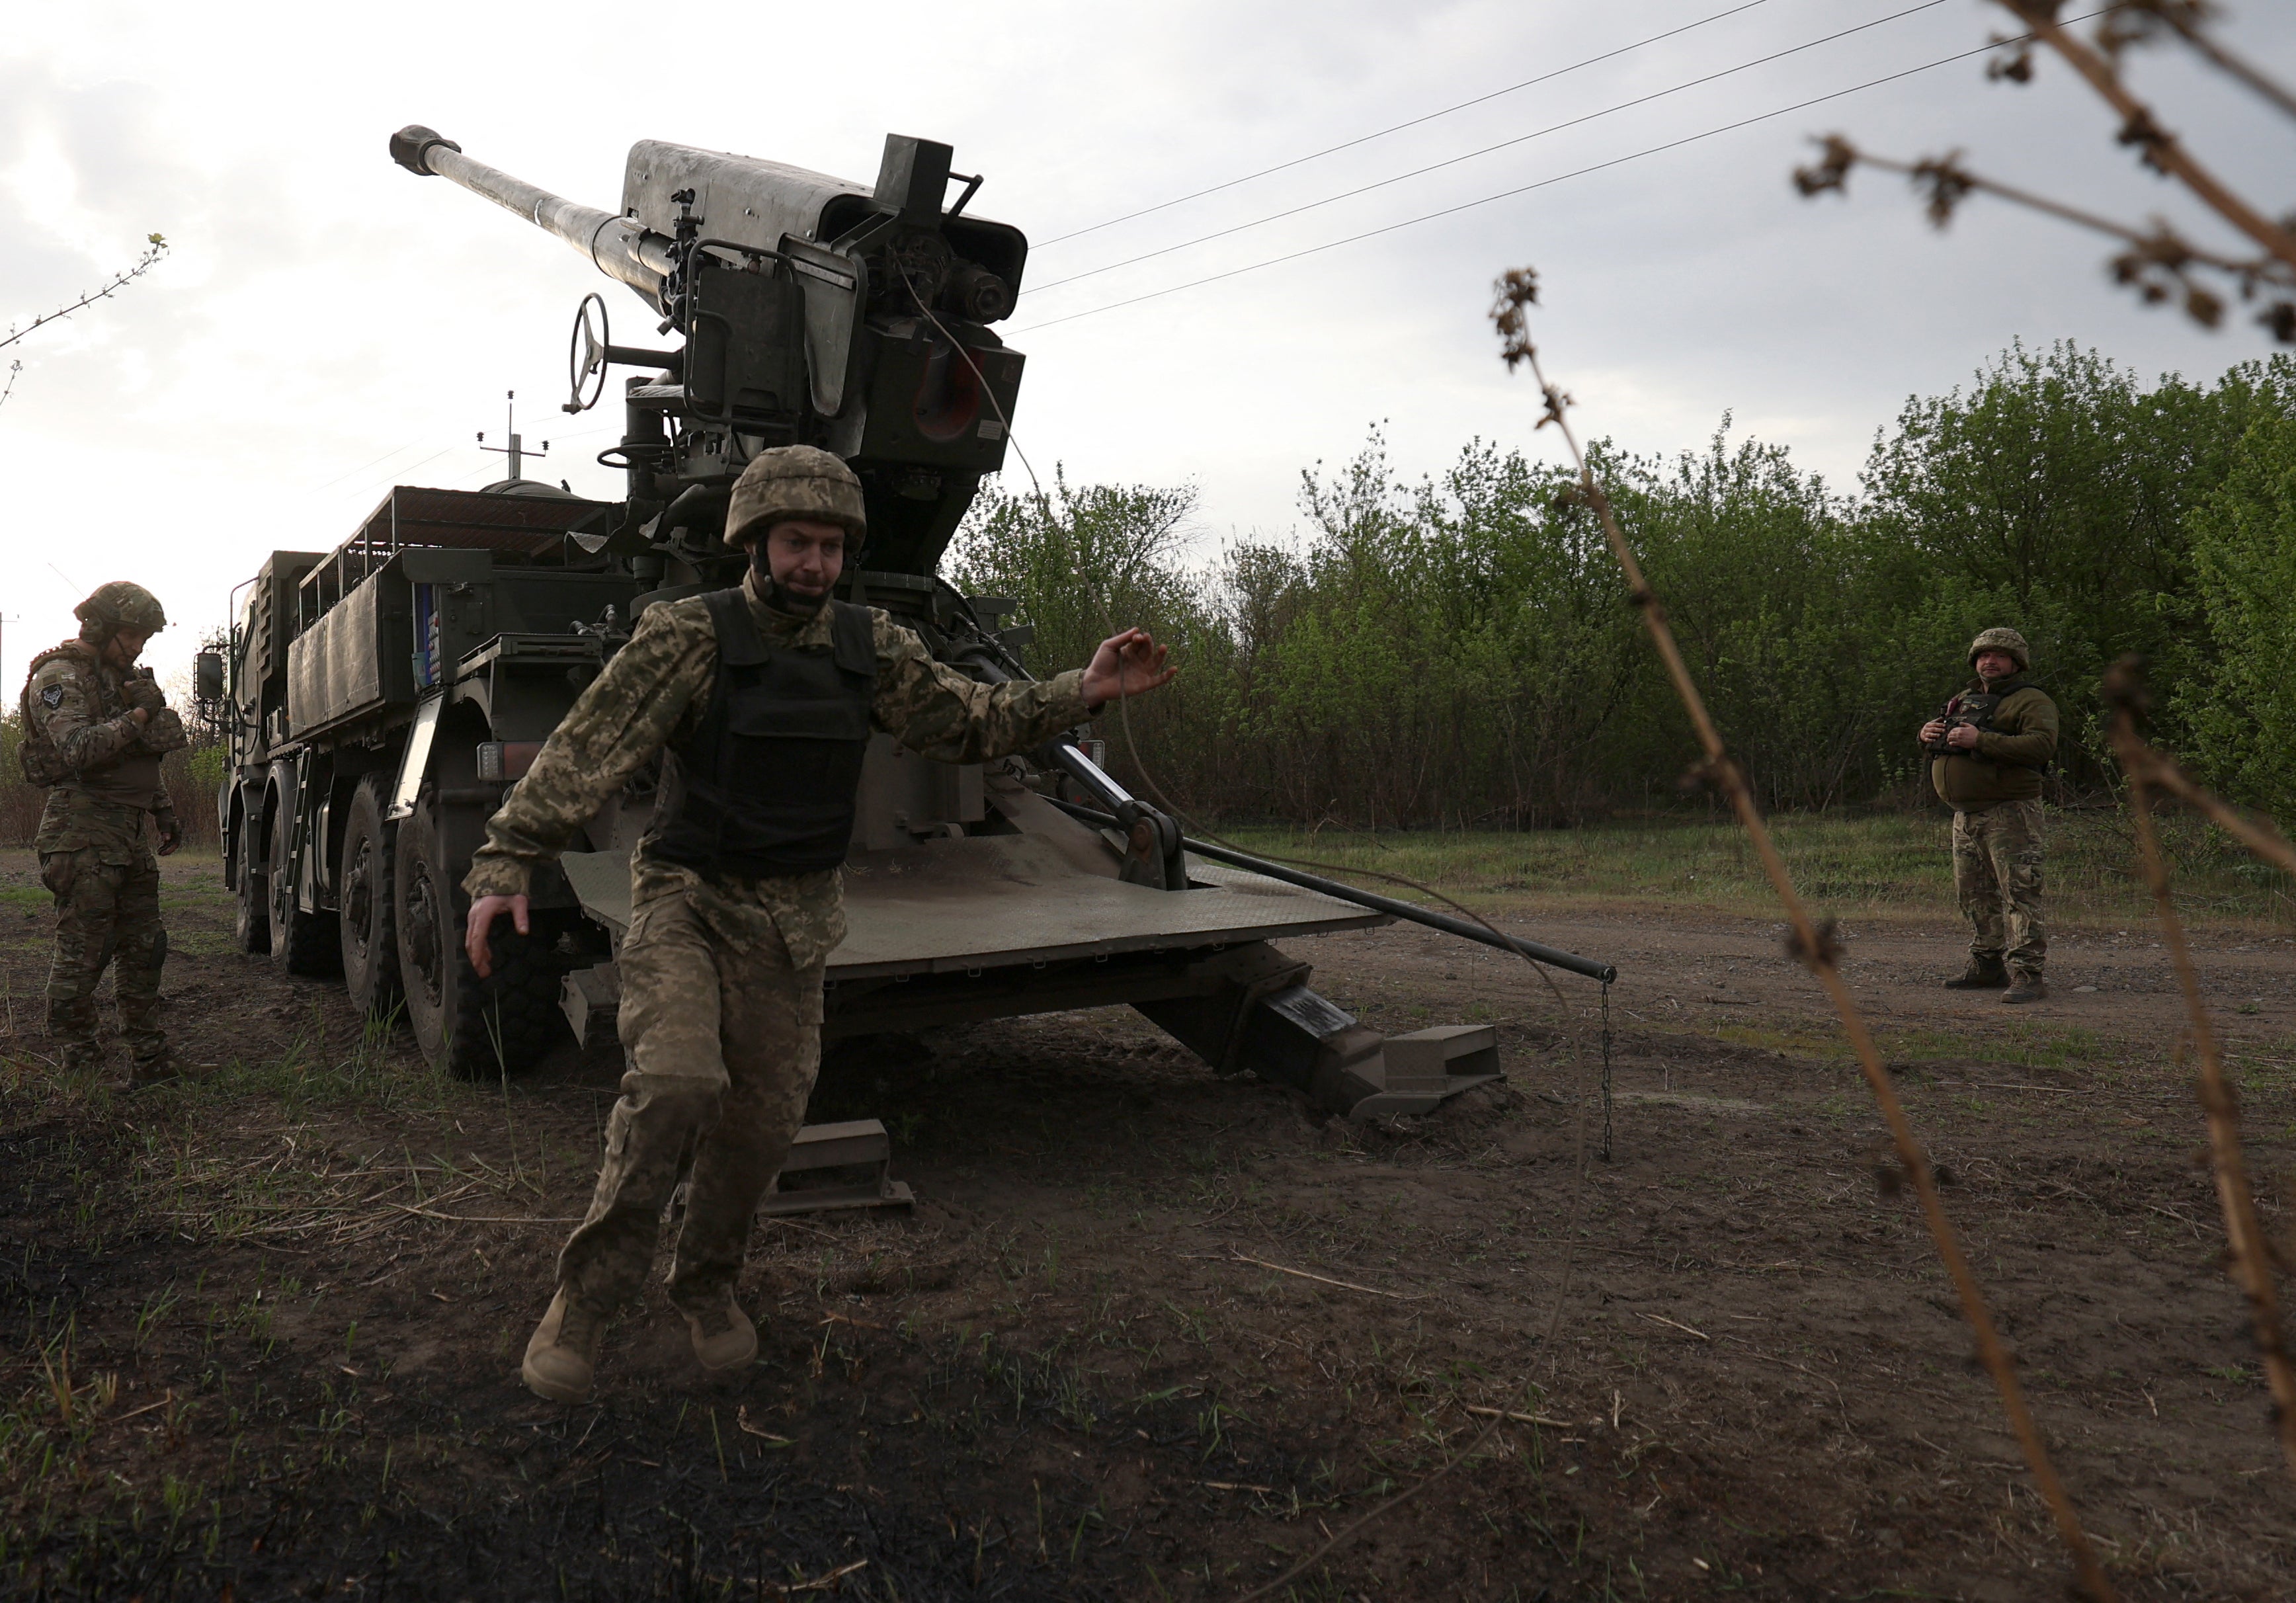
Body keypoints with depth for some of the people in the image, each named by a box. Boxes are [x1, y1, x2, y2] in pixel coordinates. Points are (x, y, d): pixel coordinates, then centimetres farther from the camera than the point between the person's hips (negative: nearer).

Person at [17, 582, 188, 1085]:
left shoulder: (127, 678, 19)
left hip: (130, 829, 9)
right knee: (82, 951, -6)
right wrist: (138, 718, -26)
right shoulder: (60, 676, -7)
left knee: (144, 948, 9)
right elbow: (77, 748, -22)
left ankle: (149, 1063, 15)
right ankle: (76, 1063, 1)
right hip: (83, 829, -9)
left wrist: (163, 813, 22)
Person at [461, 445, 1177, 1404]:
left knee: (761, 1122, 6)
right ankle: (583, 1303, -5)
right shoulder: (688, 638, -13)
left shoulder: (870, 650, 1)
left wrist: (1086, 692, -1)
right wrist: (504, 867, -27)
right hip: (687, 902, -4)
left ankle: (706, 1286, 33)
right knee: (674, 1083, -23)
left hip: (795, 923, 4)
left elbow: (968, 723, 10)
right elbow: (586, 754, -18)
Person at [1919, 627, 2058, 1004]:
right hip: (1966, 815, 8)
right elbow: (1936, 743, 30)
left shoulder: (2032, 701, -4)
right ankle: (1987, 966, 23)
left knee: (2019, 892, -12)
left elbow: (2043, 745, -21)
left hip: (2009, 813, -8)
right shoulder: (1965, 700, 19)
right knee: (1974, 894, 13)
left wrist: (1981, 740, -24)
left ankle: (2027, 973, -14)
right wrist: (1927, 734, 5)